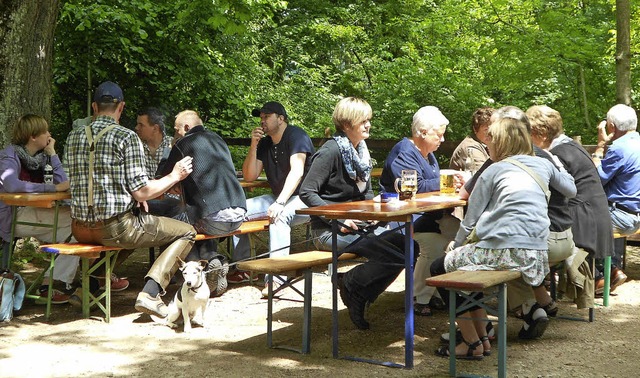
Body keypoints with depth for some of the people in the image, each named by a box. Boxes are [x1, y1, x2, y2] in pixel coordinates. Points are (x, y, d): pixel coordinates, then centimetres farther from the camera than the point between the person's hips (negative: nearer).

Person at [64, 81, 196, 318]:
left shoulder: (73, 138, 9)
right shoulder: (126, 137, -9)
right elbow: (141, 192, -12)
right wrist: (174, 176, 5)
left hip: (81, 229, 7)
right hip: (116, 227, -7)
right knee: (187, 233, 7)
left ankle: (89, 287, 23)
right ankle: (150, 293, -11)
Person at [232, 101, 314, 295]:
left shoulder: (296, 136, -13)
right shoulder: (265, 143, 11)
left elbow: (297, 171, -28)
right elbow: (249, 176, 7)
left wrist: (280, 203, -38)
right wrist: (253, 146, -5)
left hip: (304, 199, -9)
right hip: (278, 197, 9)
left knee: (279, 215, -38)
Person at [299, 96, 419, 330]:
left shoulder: (361, 151, 13)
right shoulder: (331, 151, -13)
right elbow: (307, 192, -17)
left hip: (359, 224, 9)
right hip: (330, 231, -9)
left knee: (409, 248, -6)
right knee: (394, 255, -23)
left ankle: (358, 294, 2)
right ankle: (351, 284, -1)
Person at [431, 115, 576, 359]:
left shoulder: (494, 170, 3)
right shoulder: (543, 164, 16)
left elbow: (470, 220, 5)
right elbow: (571, 190, 32)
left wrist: (456, 244, 22)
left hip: (502, 250, -7)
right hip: (537, 255, 7)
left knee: (440, 269, 8)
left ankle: (473, 342, 0)